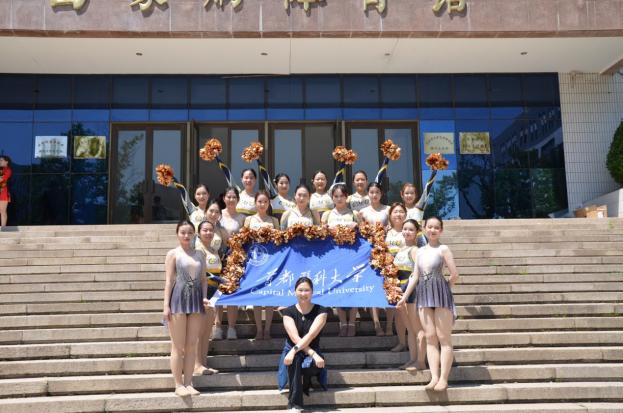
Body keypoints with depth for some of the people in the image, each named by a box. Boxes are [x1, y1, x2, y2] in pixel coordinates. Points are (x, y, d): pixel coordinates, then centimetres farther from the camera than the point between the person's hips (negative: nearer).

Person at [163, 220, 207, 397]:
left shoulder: (200, 254, 13)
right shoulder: (173, 253, 1)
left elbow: (203, 279, 13)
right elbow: (169, 280, -4)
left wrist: (204, 297, -4)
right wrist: (166, 305, -10)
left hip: (196, 299, 4)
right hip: (178, 299, -4)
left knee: (192, 345, 7)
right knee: (178, 346, 1)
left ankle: (188, 383, 14)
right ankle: (178, 385, 8)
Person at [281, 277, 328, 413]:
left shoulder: (320, 311, -5)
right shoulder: (288, 312, -3)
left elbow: (311, 335, -19)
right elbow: (295, 338, -15)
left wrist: (294, 350, -34)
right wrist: (312, 353, -29)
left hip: (312, 352, 0)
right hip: (292, 350, 0)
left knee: (313, 363, -36)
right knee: (295, 359, -36)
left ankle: (306, 382, 1)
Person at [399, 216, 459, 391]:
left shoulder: (443, 249, -2)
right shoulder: (420, 251, 13)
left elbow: (454, 275, -6)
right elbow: (415, 276, 12)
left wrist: (443, 289, 5)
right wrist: (405, 296, 7)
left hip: (441, 294, -5)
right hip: (424, 295, 5)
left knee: (444, 337, -1)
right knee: (430, 337, 4)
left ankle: (443, 378, 1)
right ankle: (434, 377, 6)